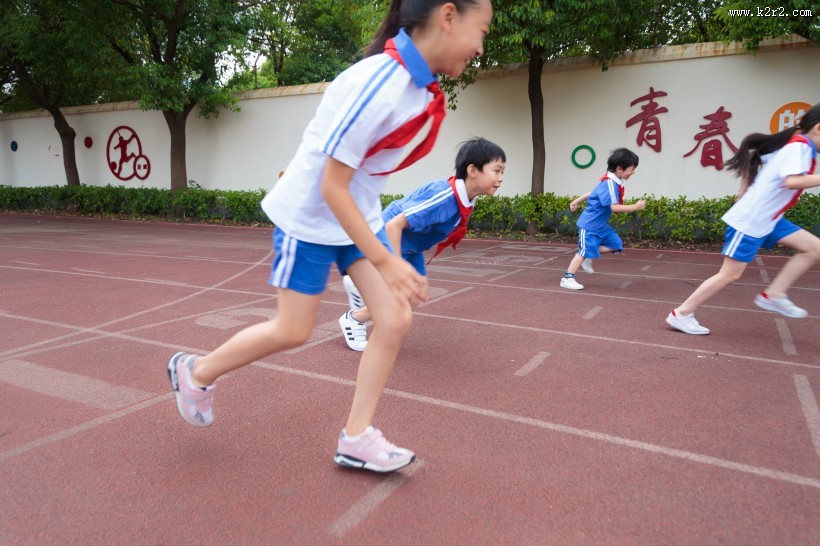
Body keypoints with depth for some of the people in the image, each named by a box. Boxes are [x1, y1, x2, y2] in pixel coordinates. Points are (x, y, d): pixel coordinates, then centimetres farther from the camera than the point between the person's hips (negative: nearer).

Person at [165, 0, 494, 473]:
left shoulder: (420, 85, -3)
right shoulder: (377, 85, -30)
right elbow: (331, 188, -26)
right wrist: (385, 262, -26)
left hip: (359, 215, 8)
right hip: (311, 217, -8)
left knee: (396, 321, 0)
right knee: (293, 332, 4)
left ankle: (357, 439, 14)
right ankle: (195, 373, 31)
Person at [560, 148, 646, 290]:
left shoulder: (612, 182, 6)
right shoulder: (610, 184, -24)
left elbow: (594, 192, 18)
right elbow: (614, 207, -31)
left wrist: (577, 200, 29)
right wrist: (635, 207, -25)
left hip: (600, 225, 10)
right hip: (589, 225, -10)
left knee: (615, 244, 7)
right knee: (584, 251, -7)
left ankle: (587, 259, 15)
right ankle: (567, 278, 2)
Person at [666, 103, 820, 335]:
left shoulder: (795, 145, 13)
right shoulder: (800, 146, -14)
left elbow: (755, 157, 24)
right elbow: (792, 181, -32)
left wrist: (745, 192, 26)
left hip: (767, 219, 10)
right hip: (749, 221, -10)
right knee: (730, 274, -6)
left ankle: (772, 295, 6)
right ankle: (681, 314, 1)